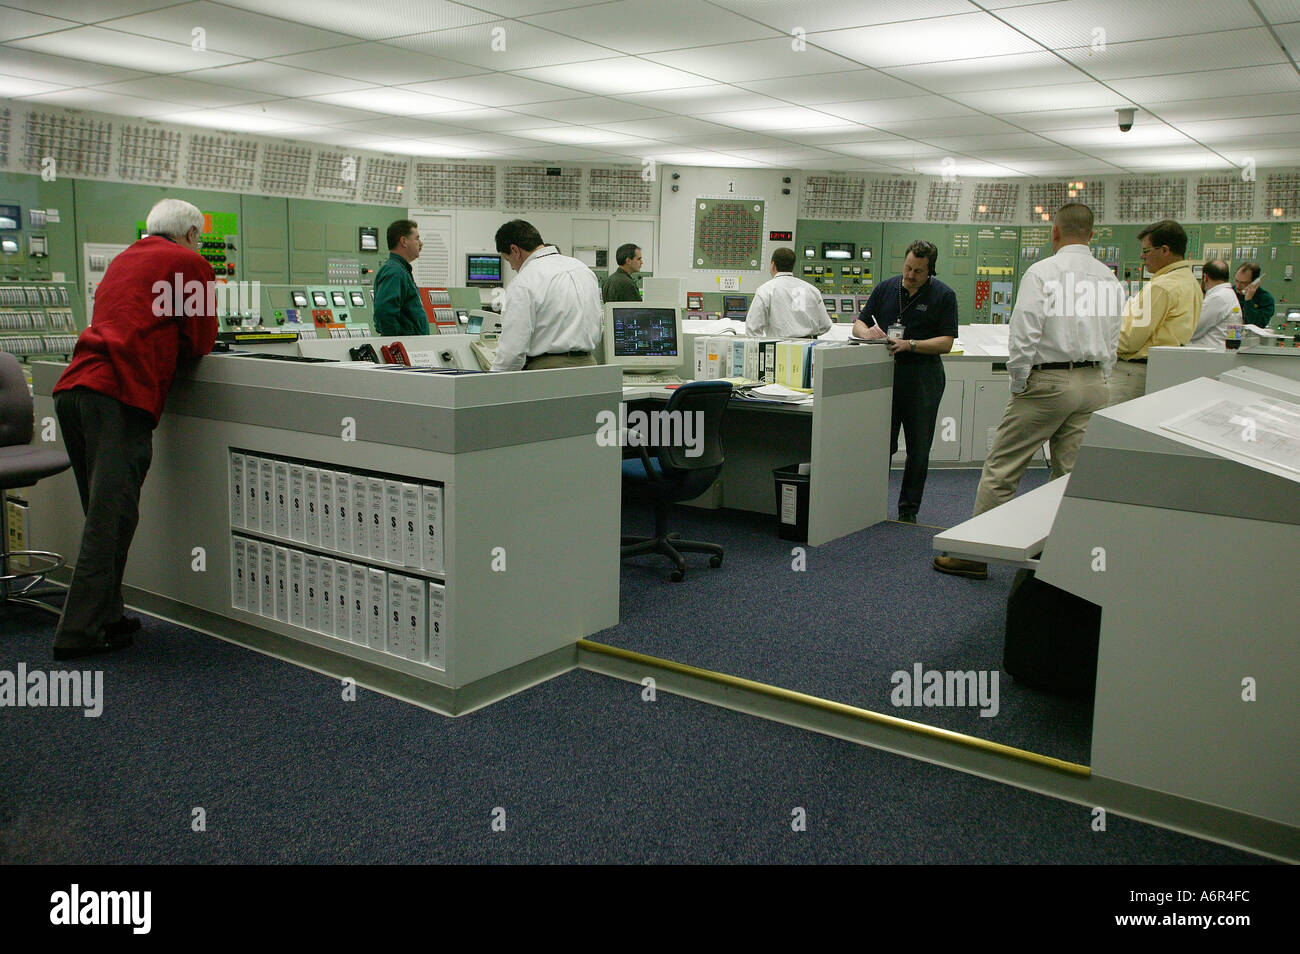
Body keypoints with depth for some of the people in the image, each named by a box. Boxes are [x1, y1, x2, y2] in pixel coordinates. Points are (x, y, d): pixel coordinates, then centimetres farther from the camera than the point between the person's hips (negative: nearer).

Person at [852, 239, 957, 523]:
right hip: (884, 374, 2)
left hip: (923, 377, -2)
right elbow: (858, 324, 11)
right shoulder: (886, 288, 10)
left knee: (918, 448, 5)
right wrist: (867, 331, -12)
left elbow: (946, 342, -7)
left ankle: (908, 510, 15)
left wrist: (909, 345, -19)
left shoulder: (944, 295, 0)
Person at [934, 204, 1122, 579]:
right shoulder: (1110, 280, 10)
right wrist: (1097, 379, 19)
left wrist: (1019, 384, -4)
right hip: (1094, 384, 6)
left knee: (1001, 469, 1)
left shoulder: (1042, 272, -9)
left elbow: (1023, 335, -14)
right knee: (1072, 474, 11)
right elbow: (1112, 341, 13)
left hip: (1048, 380, -6)